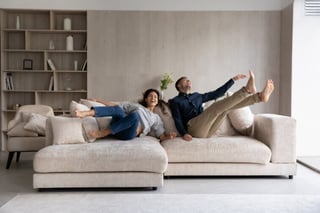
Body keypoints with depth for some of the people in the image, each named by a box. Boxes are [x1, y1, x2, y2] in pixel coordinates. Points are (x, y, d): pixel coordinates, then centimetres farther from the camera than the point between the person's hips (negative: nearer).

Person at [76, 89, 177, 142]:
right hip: (118, 129, 2)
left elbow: (162, 136, 16)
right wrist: (97, 100, 18)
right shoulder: (136, 105, 29)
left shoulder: (156, 118, 25)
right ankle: (85, 113, -49)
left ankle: (102, 133, -33)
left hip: (129, 134, -2)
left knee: (135, 115, -34)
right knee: (117, 109, -30)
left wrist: (169, 136, -8)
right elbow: (116, 105, 25)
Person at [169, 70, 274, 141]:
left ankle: (260, 96, -21)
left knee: (226, 104, -12)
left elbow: (216, 93, 27)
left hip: (207, 130, 6)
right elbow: (178, 120, -2)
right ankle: (248, 89, -26)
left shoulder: (197, 96, 29)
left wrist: (233, 80, 25)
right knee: (217, 106, -24)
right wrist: (184, 133, -22)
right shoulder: (175, 101, 11)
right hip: (194, 129, -6)